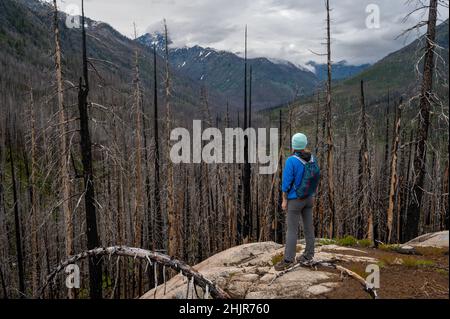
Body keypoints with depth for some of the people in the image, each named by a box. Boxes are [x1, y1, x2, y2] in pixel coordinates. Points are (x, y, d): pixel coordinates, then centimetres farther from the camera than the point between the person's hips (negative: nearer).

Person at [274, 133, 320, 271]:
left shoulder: (291, 161, -22)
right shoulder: (311, 159, -2)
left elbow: (286, 182, -20)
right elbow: (315, 178, 6)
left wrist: (284, 200, -11)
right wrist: (312, 195, 18)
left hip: (295, 199, -7)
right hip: (308, 198, 7)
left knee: (291, 229, -2)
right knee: (308, 225, 14)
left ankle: (288, 260, 2)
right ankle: (308, 255, 23)